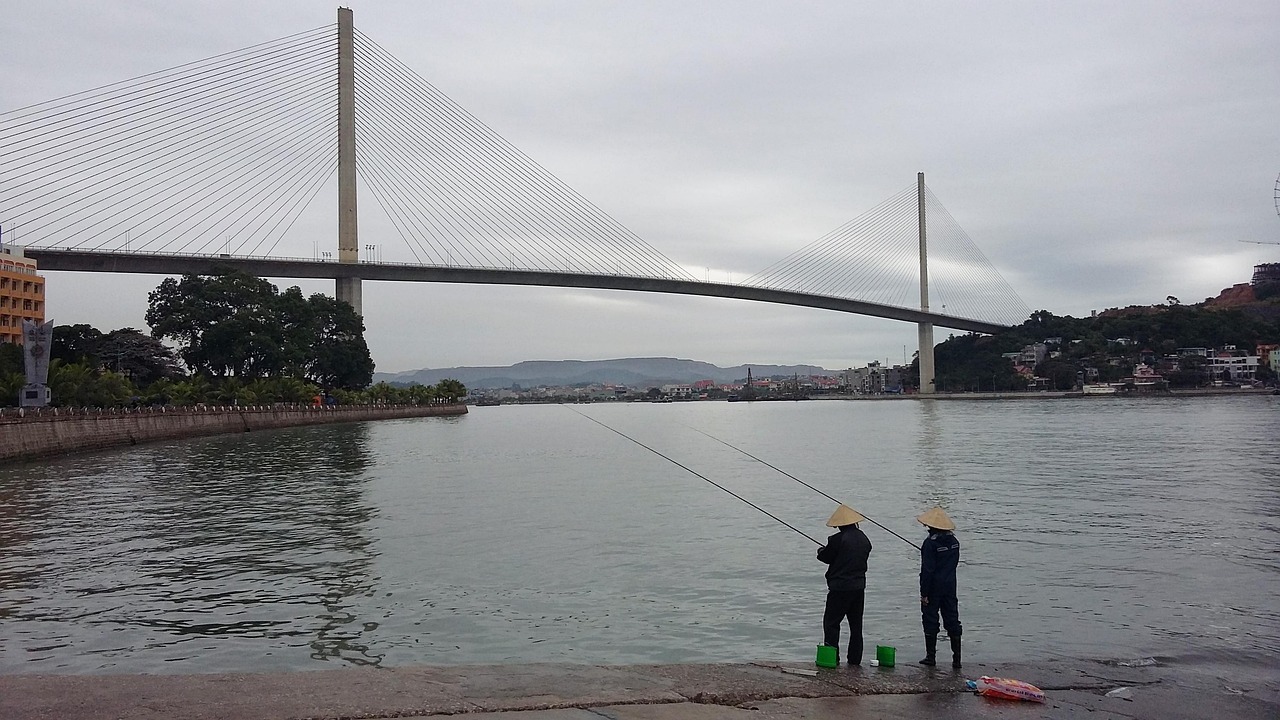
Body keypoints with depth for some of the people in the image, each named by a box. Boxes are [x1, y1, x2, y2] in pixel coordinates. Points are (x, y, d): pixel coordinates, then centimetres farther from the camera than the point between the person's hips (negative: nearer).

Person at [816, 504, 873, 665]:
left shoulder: (837, 539, -17)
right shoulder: (864, 539, 4)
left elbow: (826, 557, -7)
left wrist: (821, 551, 17)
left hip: (840, 587, -7)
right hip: (859, 587, 7)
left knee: (831, 622, 2)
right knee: (856, 623, 14)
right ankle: (855, 658, 18)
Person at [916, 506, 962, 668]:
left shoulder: (931, 543, -18)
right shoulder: (954, 541, 3)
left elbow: (927, 569, -18)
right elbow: (954, 563, 14)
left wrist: (924, 592, -14)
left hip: (934, 588, -6)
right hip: (950, 586, 6)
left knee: (930, 620, 5)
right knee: (952, 620, 10)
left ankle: (930, 656, 9)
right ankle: (957, 658, 11)